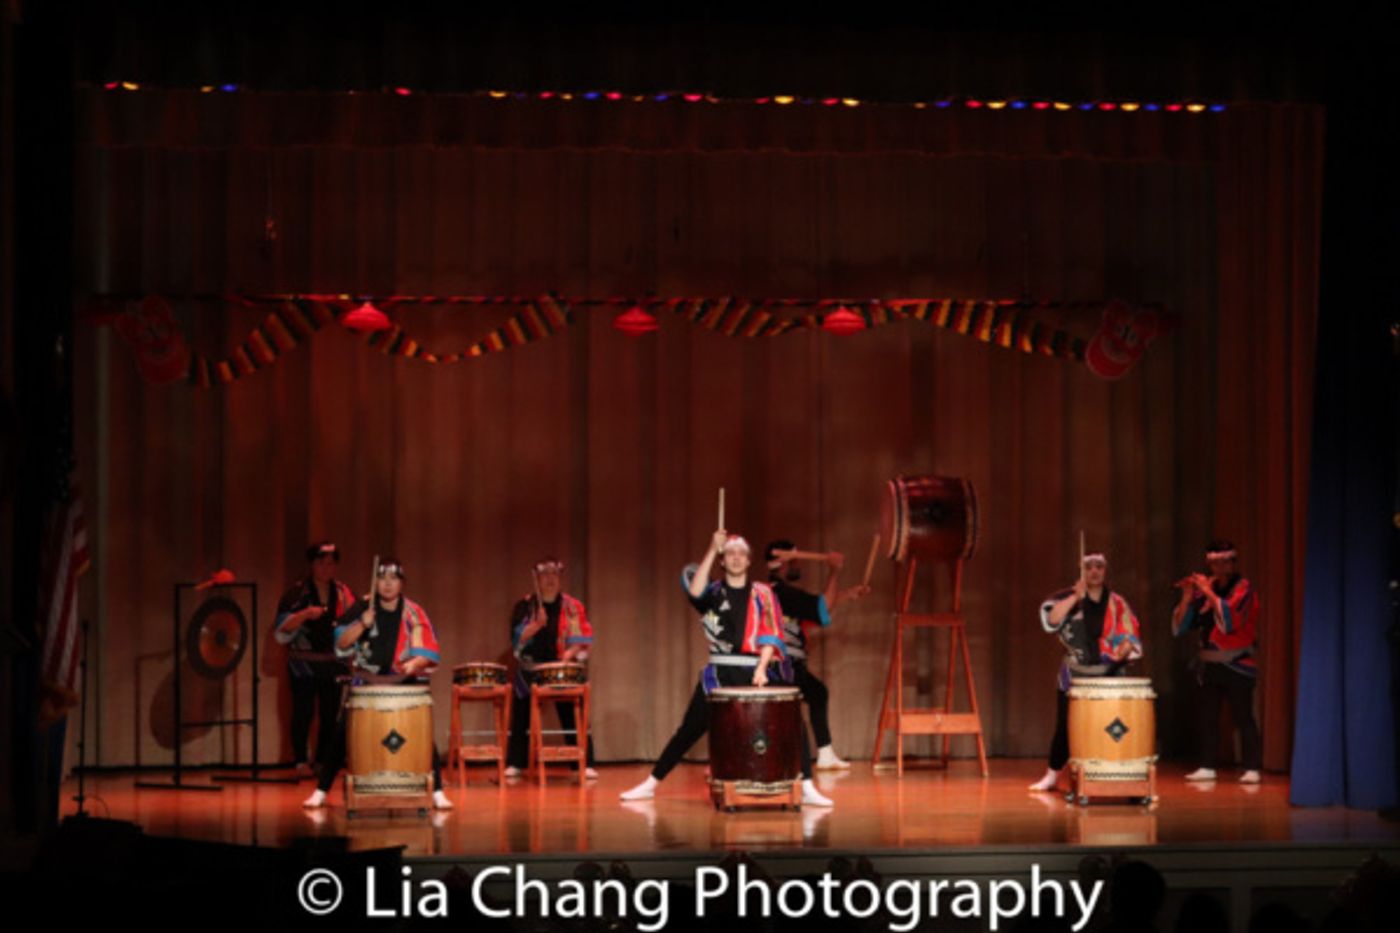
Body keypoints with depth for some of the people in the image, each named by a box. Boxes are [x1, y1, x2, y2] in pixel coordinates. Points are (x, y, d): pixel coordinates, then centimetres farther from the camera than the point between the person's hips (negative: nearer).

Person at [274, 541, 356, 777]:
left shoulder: (343, 593, 11)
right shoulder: (297, 593, 0)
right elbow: (281, 628, -7)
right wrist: (305, 614, -22)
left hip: (334, 664, 3)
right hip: (303, 664, -3)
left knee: (331, 714, 2)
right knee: (303, 711, -6)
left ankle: (323, 761, 10)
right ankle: (300, 761, -2)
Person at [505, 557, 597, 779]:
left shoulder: (573, 607, 3)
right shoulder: (525, 606, 4)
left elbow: (583, 640, -1)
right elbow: (517, 637, -6)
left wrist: (570, 653, -18)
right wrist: (537, 624, -20)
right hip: (530, 670, 1)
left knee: (573, 718, -4)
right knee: (521, 719, 4)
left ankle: (585, 765, -1)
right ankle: (514, 764, 13)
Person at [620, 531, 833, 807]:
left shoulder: (763, 594, 7)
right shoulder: (713, 592, 7)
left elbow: (771, 635, 0)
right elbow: (694, 591, -17)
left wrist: (761, 667, -15)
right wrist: (712, 550, -18)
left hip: (752, 672, 0)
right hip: (718, 672, 0)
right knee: (689, 730, 2)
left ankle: (807, 789, -5)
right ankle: (650, 784, 11)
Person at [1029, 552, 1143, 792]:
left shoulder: (1116, 603, 6)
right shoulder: (1069, 598, 3)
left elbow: (1130, 636, 3)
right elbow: (1051, 619, -14)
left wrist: (1123, 650, -19)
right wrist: (1076, 596, -19)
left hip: (1108, 675, 0)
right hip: (1074, 675, 0)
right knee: (1065, 725, 0)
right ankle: (1052, 776, 12)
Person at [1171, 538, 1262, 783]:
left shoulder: (1243, 588, -4)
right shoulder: (1205, 587, 10)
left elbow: (1229, 617, -21)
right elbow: (1181, 624, 8)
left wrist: (1208, 591, -17)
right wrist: (1187, 597, -6)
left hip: (1236, 664, -6)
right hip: (1207, 665, 6)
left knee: (1243, 717, -7)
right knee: (1208, 717, 9)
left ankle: (1252, 769, -7)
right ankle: (1207, 767, 15)